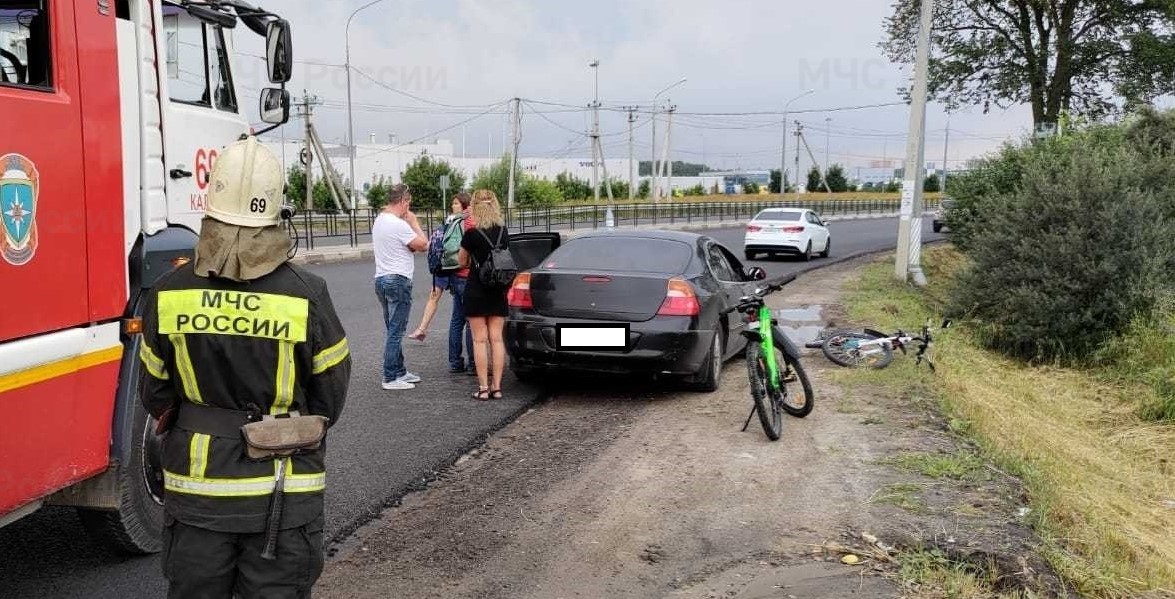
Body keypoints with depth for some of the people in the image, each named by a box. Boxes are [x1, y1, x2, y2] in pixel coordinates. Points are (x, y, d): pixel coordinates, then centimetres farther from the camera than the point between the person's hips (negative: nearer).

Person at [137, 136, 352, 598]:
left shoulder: (169, 294, -9)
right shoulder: (307, 296, -16)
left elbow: (156, 393, 3)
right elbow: (330, 394, -5)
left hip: (195, 486, 2)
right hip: (283, 489, -2)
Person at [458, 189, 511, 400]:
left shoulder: (472, 234, -13)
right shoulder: (503, 231, 0)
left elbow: (462, 261, 0)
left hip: (477, 290, -4)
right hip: (498, 291, 4)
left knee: (480, 339, 1)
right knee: (496, 338, 7)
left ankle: (483, 387, 3)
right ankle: (496, 387, 8)